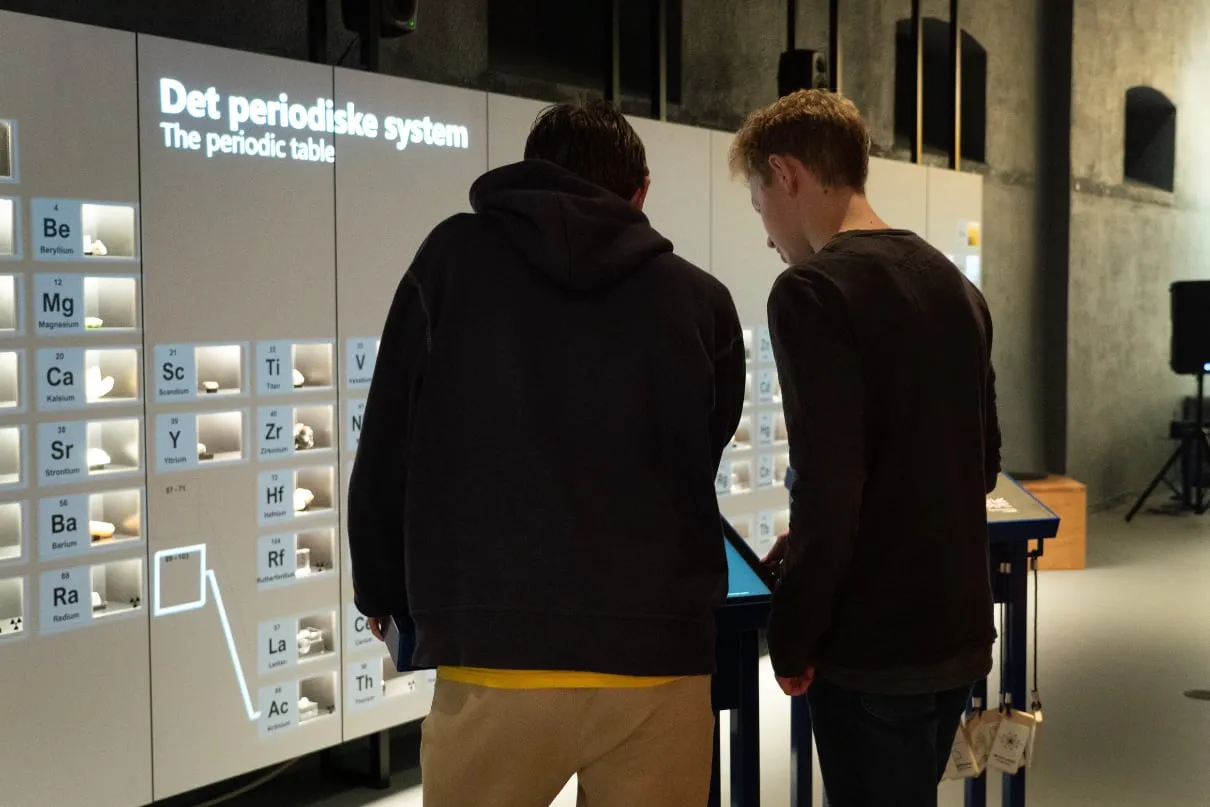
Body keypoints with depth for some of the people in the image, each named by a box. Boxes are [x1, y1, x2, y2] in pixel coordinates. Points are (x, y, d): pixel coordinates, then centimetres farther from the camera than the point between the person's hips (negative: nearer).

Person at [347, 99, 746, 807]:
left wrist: (386, 597, 23)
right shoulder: (702, 301, 6)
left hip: (492, 653, -1)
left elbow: (385, 456, 7)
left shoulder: (454, 258, 5)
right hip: (660, 660, 1)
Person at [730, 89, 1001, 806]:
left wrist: (793, 637, -10)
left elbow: (827, 484, -23)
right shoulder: (956, 285, 10)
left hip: (873, 646, -8)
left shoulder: (814, 291, -16)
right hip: (962, 631, 8)